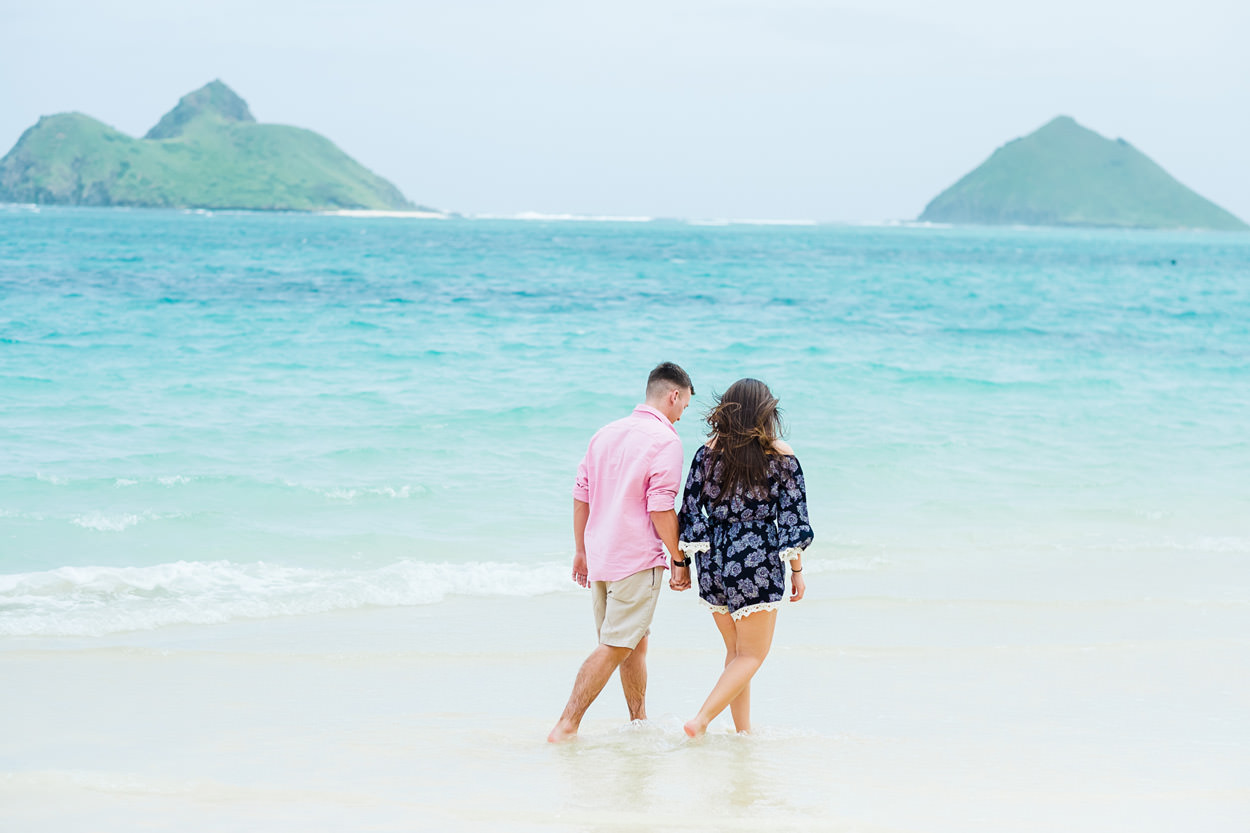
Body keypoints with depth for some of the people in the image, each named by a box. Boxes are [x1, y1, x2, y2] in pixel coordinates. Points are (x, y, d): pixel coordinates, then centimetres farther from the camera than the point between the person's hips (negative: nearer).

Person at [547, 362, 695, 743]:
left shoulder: (605, 433, 12)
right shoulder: (665, 441, -11)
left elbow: (581, 496, 14)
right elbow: (661, 510, -16)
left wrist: (581, 550, 22)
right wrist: (680, 560, -7)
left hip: (599, 557, 8)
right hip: (638, 560, -8)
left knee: (635, 642, 18)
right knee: (615, 647, -5)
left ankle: (640, 722, 26)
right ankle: (566, 725, -10)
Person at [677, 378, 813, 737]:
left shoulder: (708, 452, 2)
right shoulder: (781, 455, -5)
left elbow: (691, 511, 1)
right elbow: (792, 517, -4)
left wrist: (686, 561, 7)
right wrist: (797, 570, 3)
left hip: (713, 559, 4)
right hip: (758, 559, -4)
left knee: (736, 650, 17)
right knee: (752, 654, 3)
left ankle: (743, 732, 18)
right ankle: (701, 719, -13)